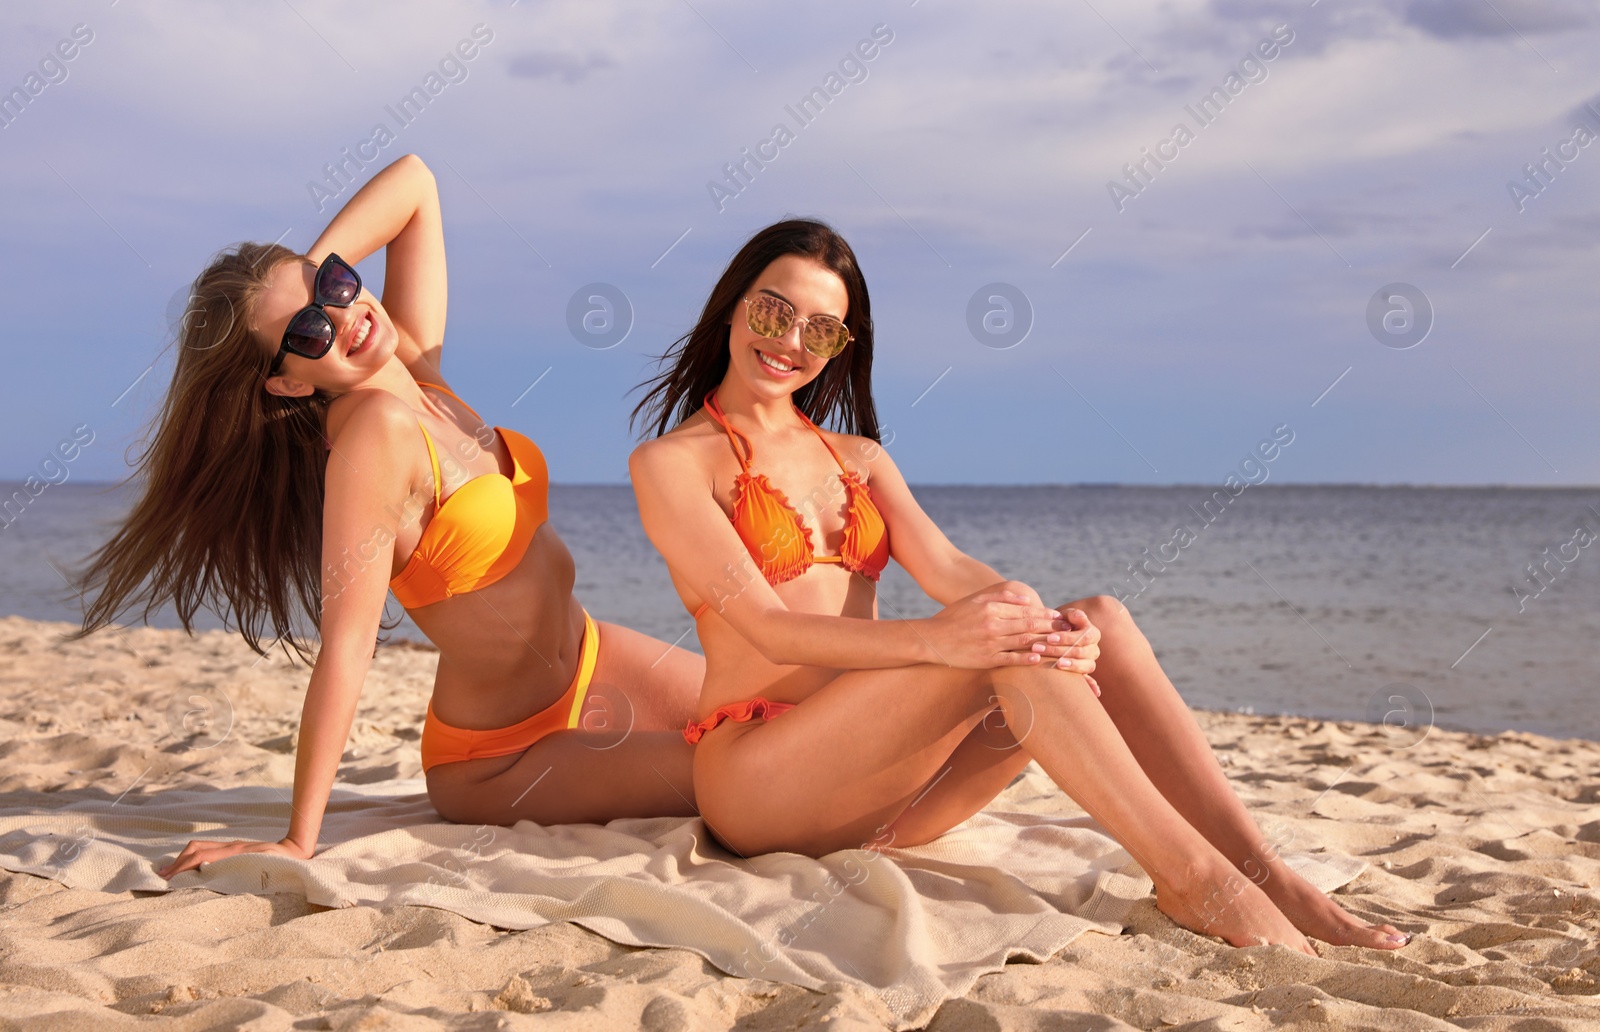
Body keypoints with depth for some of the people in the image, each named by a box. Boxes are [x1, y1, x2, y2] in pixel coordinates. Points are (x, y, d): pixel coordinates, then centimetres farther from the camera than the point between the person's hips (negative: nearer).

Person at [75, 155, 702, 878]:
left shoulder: (412, 360, -5)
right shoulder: (377, 429, -28)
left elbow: (415, 180, 3)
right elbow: (346, 648, -30)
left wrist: (313, 271, -9)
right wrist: (297, 844, -30)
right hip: (504, 757, -8)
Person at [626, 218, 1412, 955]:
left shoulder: (860, 459, 21)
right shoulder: (672, 462, 0)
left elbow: (947, 568, 2)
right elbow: (770, 628, -14)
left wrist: (1049, 623, -21)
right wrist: (934, 641, -30)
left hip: (876, 786, 6)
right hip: (757, 781, -6)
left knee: (1100, 621, -15)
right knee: (999, 639, -28)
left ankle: (1263, 873, -22)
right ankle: (1193, 879, -29)